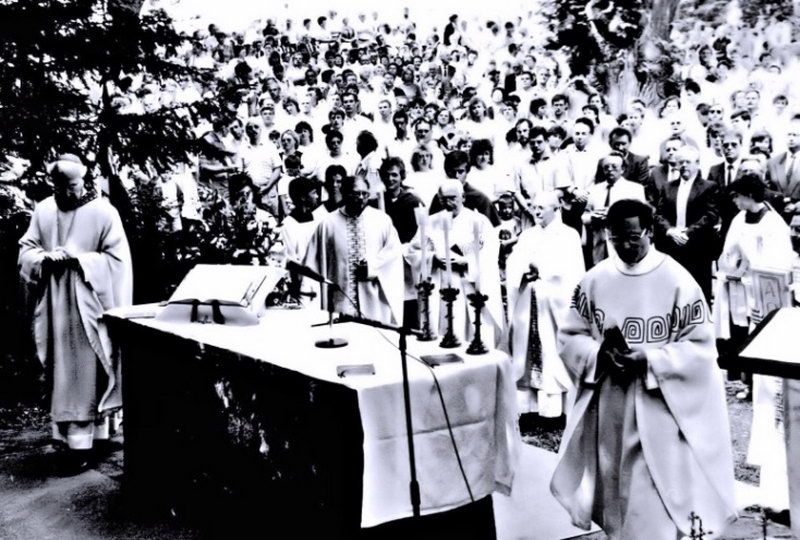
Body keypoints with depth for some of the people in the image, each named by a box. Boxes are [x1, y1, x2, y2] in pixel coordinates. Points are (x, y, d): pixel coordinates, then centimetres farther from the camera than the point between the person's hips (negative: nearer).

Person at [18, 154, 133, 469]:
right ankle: (68, 434, 20)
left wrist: (77, 258, -19)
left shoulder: (103, 211, -7)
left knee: (85, 374, -1)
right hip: (53, 306, 5)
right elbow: (25, 251, 8)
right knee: (60, 372, 10)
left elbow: (117, 258, -10)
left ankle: (81, 439, 3)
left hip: (88, 306, -4)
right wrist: (46, 258, -13)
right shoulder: (43, 210, 7)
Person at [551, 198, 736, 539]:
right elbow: (569, 337, 4)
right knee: (614, 492, 16)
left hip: (659, 408, -3)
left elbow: (700, 347, -9)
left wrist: (646, 359, -20)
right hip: (608, 408, 4)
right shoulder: (594, 280, 0)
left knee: (652, 500, -1)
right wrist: (601, 354, -15)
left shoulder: (677, 281, -9)